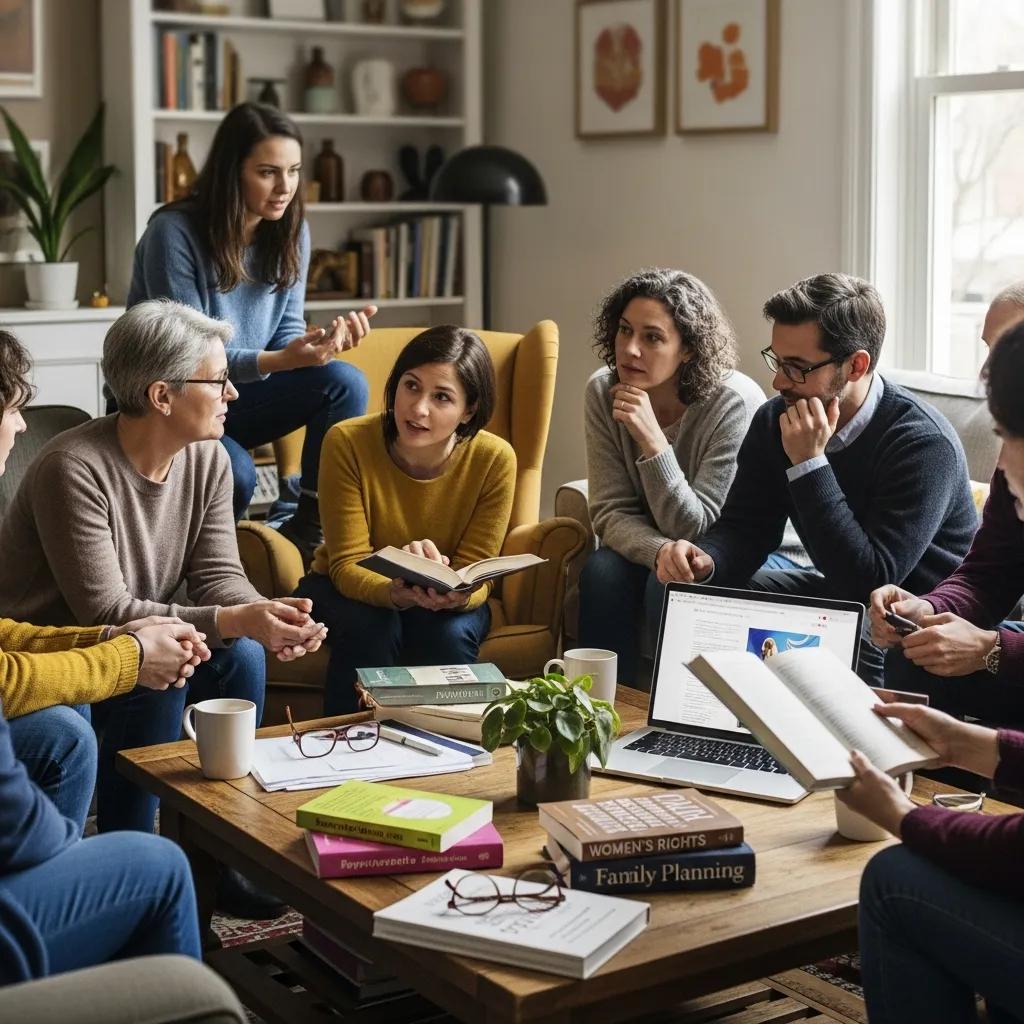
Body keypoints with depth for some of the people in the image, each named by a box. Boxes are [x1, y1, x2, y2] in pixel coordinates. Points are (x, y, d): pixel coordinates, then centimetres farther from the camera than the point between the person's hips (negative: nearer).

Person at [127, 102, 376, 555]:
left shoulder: (291, 233, -2)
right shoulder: (174, 232, -21)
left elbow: (285, 334, 0)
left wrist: (324, 341, -24)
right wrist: (275, 361, -37)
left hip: (236, 397, 6)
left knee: (346, 382, -21)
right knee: (236, 475, -35)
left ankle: (308, 527, -12)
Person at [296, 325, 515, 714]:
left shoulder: (494, 459, -21)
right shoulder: (347, 442, -24)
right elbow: (347, 565, -24)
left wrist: (455, 595, -41)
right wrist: (399, 592, -46)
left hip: (446, 602, 1)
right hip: (350, 591, -1)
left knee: (449, 634, -31)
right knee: (372, 626, -32)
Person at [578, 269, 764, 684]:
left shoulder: (735, 403, -24)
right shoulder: (603, 392, -11)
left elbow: (698, 531, -23)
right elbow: (610, 512, -12)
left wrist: (652, 439, -35)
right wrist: (662, 551, -35)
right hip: (645, 547, 4)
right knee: (603, 570, -26)